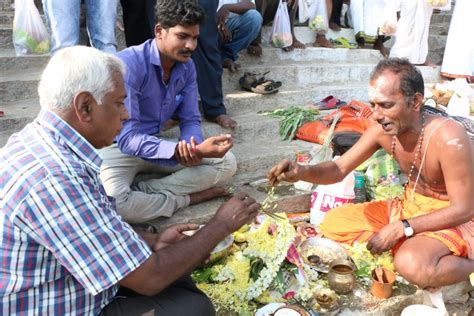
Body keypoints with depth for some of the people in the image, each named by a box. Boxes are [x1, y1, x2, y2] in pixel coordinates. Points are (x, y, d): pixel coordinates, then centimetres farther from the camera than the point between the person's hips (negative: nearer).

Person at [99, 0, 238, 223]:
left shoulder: (186, 66, -3)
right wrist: (182, 151, -40)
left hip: (155, 144, 6)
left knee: (226, 162, -8)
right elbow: (127, 138, -29)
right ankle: (188, 197, -13)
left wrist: (193, 148, -24)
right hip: (116, 147, -6)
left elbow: (190, 120, 0)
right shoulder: (128, 64, -24)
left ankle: (140, 190, -17)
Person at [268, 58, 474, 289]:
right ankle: (413, 247, -6)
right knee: (333, 221, -3)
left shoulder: (448, 138, -30)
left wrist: (402, 229, -26)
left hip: (452, 218, -6)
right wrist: (302, 172, -28)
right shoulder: (382, 130, -13)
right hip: (410, 207, 7)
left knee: (413, 264, -37)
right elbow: (339, 169, -7)